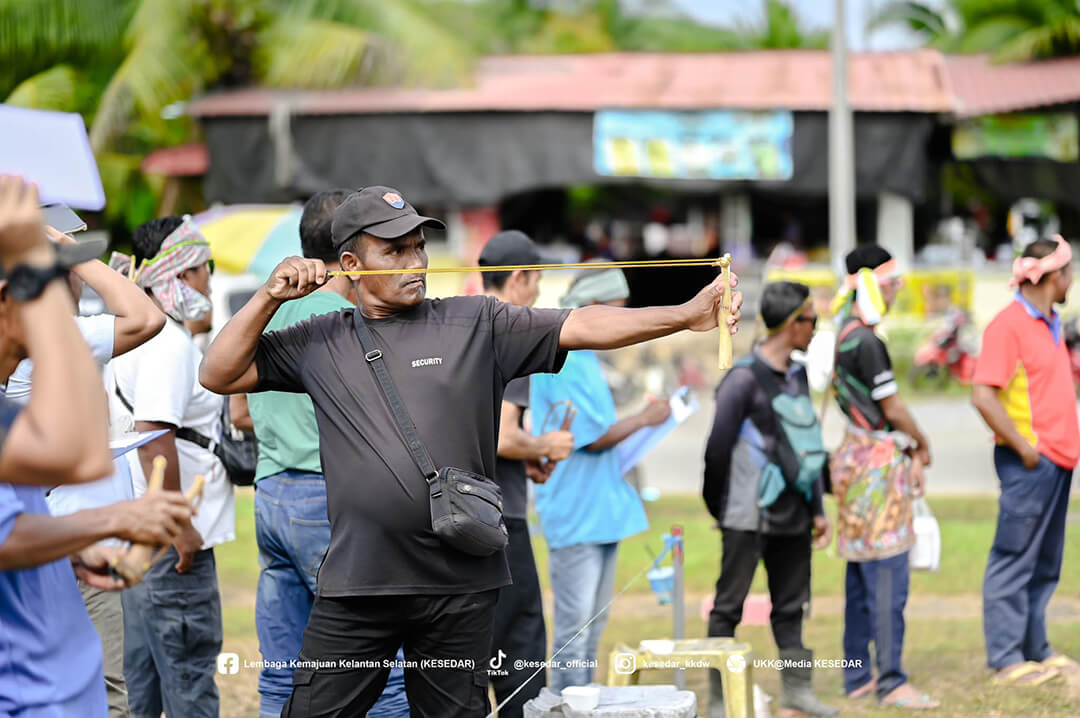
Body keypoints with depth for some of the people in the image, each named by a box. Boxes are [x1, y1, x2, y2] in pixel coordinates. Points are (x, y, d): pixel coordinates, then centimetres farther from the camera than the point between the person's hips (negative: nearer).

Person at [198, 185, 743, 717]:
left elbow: (580, 327, -2)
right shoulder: (319, 343, 9)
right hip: (355, 587, 0)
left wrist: (688, 315, -14)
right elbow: (218, 375, 9)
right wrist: (270, 297, -3)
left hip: (460, 587, 0)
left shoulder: (476, 325, 5)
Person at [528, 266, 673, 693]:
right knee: (575, 629, -6)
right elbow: (593, 437, -18)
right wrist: (644, 419, -6)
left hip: (601, 511, 10)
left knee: (593, 627, 13)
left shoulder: (584, 358, 15)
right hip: (576, 514, -10)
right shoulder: (562, 361, -17)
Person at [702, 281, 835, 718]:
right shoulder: (744, 378, -12)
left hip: (792, 517, 7)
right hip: (750, 517, -7)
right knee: (729, 605, -1)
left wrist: (817, 510, 16)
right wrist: (720, 506, -2)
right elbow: (718, 448, -9)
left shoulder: (798, 377, 12)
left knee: (791, 605, 12)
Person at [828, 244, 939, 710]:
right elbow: (891, 409, -13)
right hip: (878, 462, -10)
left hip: (858, 458, 10)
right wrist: (922, 446, 4)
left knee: (861, 575, 13)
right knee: (888, 577, -8)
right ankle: (891, 681, -7)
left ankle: (858, 676, 17)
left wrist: (909, 451, 12)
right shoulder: (866, 342, -17)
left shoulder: (845, 333, 13)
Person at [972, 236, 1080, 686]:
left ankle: (1036, 650, 19)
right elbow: (983, 396, -19)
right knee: (1014, 560, -5)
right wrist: (1022, 447, -17)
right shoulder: (1009, 325, -13)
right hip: (1030, 462, -9)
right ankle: (1006, 660, -3)